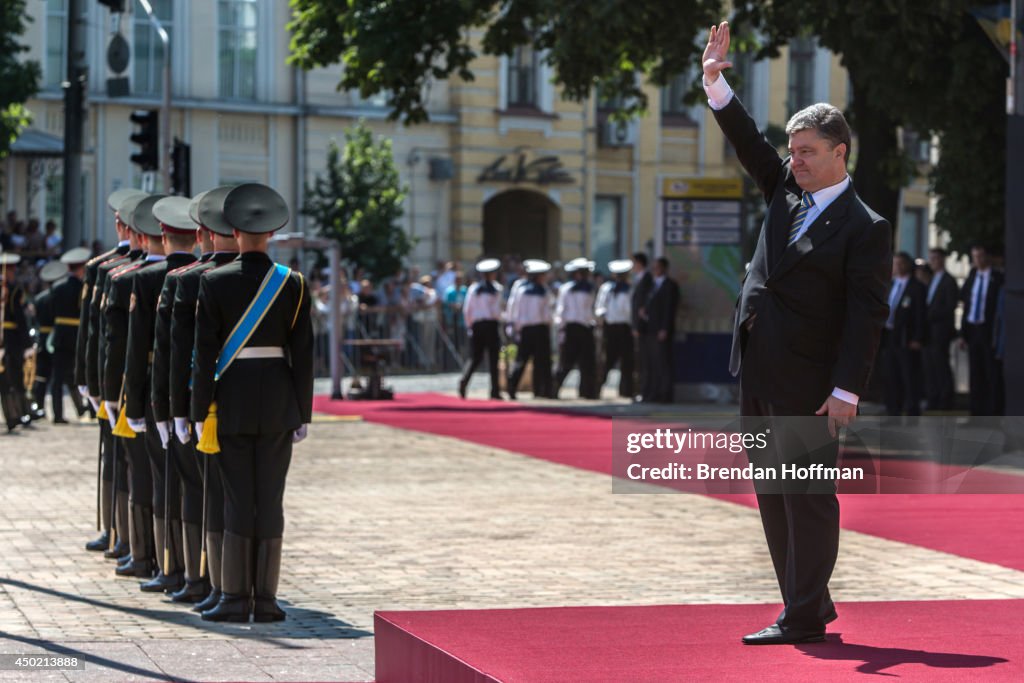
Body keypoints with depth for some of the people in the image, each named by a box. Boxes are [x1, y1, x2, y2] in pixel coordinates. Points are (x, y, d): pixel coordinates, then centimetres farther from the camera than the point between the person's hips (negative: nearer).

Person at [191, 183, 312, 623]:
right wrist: (303, 413, 6)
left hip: (233, 398, -1)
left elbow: (205, 352, -6)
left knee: (237, 499, 4)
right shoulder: (293, 283, -1)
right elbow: (303, 353, 0)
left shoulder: (214, 282, -4)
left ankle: (235, 598, 5)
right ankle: (265, 600, 5)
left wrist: (201, 411, -1)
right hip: (278, 401, 1)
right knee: (270, 499, 4)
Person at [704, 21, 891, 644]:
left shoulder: (865, 228, -9)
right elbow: (749, 143, 16)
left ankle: (804, 618, 2)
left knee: (807, 499, -3)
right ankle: (810, 605, 21)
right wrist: (716, 83, 2)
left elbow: (866, 316, -14)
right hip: (759, 377, 8)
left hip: (807, 385, -8)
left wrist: (846, 389, -19)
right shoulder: (788, 191, 12)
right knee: (773, 497, 12)